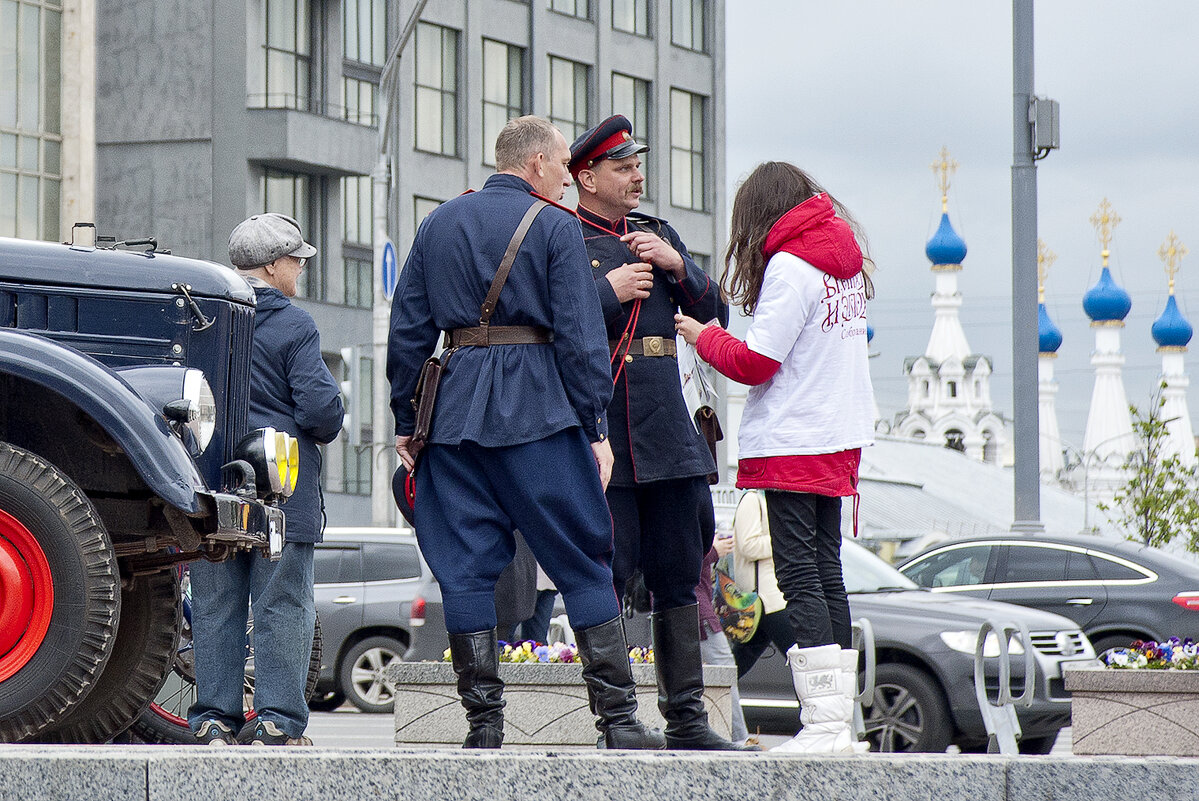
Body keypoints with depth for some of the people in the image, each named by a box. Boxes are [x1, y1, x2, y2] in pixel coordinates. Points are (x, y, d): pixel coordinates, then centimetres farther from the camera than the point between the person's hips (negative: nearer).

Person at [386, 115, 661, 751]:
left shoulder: (438, 224, 12)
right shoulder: (556, 227, -1)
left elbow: (407, 330, 12)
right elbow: (580, 335, -7)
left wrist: (406, 423, 16)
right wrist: (596, 428, -4)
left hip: (456, 409, 4)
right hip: (539, 411, -4)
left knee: (465, 567, 6)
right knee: (582, 564, 2)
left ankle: (484, 723, 1)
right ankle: (618, 721, 0)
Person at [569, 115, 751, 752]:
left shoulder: (659, 235, 19)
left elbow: (713, 313, 15)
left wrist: (677, 267, -1)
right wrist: (608, 291, -13)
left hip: (667, 432, 6)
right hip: (600, 432, -6)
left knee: (677, 574, 7)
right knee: (607, 573, -7)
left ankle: (686, 717, 12)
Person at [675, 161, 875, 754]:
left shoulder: (789, 267, -14)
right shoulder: (845, 259, 12)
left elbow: (755, 363, -15)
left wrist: (702, 336, 2)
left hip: (793, 444, -8)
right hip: (840, 438, 8)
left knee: (799, 576, -8)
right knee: (825, 569, 11)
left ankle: (824, 721, -13)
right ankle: (839, 717, 11)